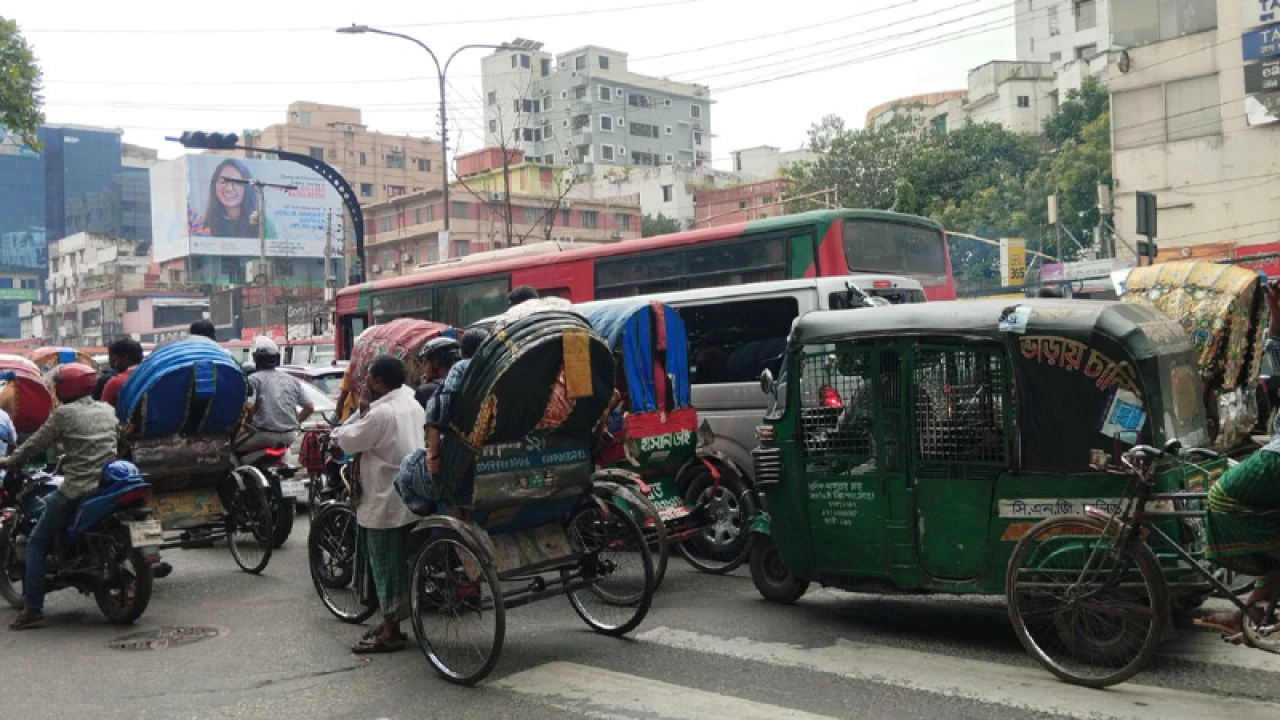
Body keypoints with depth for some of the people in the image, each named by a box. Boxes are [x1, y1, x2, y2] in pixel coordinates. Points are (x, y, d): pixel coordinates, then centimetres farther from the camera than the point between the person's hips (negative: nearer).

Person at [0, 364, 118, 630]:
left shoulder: (63, 414, -6)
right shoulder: (107, 410, 11)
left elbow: (36, 443, 1)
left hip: (76, 490, -6)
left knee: (36, 544, 7)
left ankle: (33, 608, 0)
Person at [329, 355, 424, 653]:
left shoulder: (381, 413, -22)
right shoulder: (413, 405, 7)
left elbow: (348, 441, -12)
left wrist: (359, 415, 3)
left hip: (386, 503, -9)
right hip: (411, 499, 9)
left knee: (386, 567, 0)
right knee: (399, 564, 17)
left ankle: (390, 634, 8)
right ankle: (391, 623, 28)